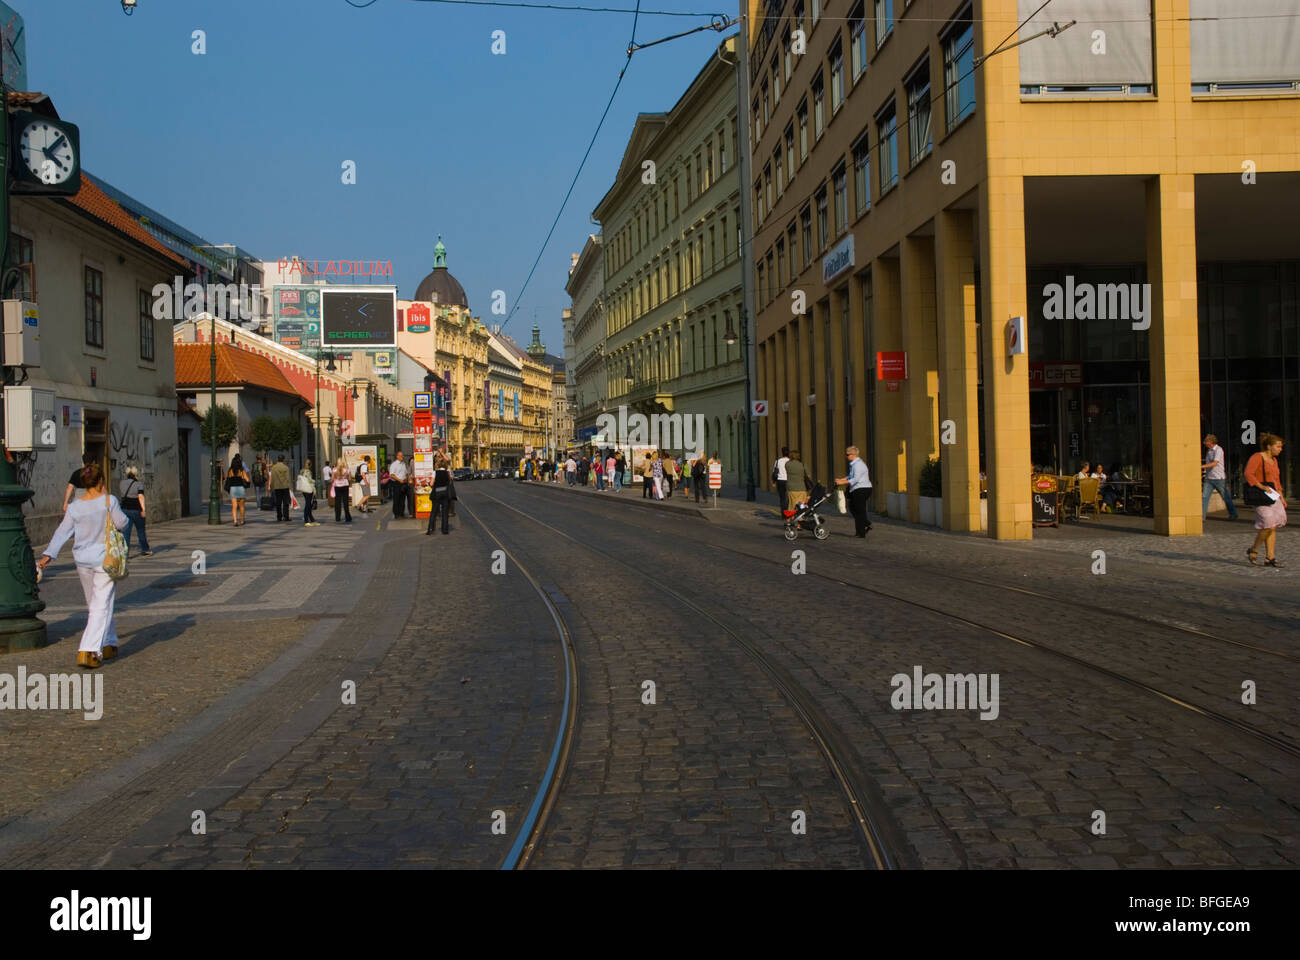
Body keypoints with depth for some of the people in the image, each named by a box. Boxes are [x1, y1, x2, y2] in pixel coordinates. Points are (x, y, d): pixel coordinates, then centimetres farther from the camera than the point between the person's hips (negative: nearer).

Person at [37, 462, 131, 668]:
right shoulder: (109, 502, -12)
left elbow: (62, 533, -3)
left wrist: (48, 555, -1)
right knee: (102, 606, -4)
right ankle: (88, 651, -16)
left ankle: (108, 645, 28)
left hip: (83, 560, 4)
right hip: (105, 558, -4)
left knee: (95, 605, 18)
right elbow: (122, 524, -3)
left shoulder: (74, 507, -1)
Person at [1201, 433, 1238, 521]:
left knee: (1226, 497, 6)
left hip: (1219, 478, -6)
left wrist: (1202, 466, -29)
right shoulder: (1208, 450, 12)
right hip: (1209, 478, 6)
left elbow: (1215, 463, -22)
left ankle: (1233, 514, 21)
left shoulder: (1218, 450, -11)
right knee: (1204, 496, -7)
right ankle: (1202, 516, -8)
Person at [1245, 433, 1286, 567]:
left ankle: (1270, 558, 7)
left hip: (1273, 495, 9)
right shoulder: (1257, 457, -7)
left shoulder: (1274, 460, 18)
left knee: (1273, 527, 5)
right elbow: (1248, 474, -18)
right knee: (1269, 526, -16)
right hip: (1261, 496, -9)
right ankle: (1253, 550, 3)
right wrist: (1261, 486, -23)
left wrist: (1282, 498, 21)